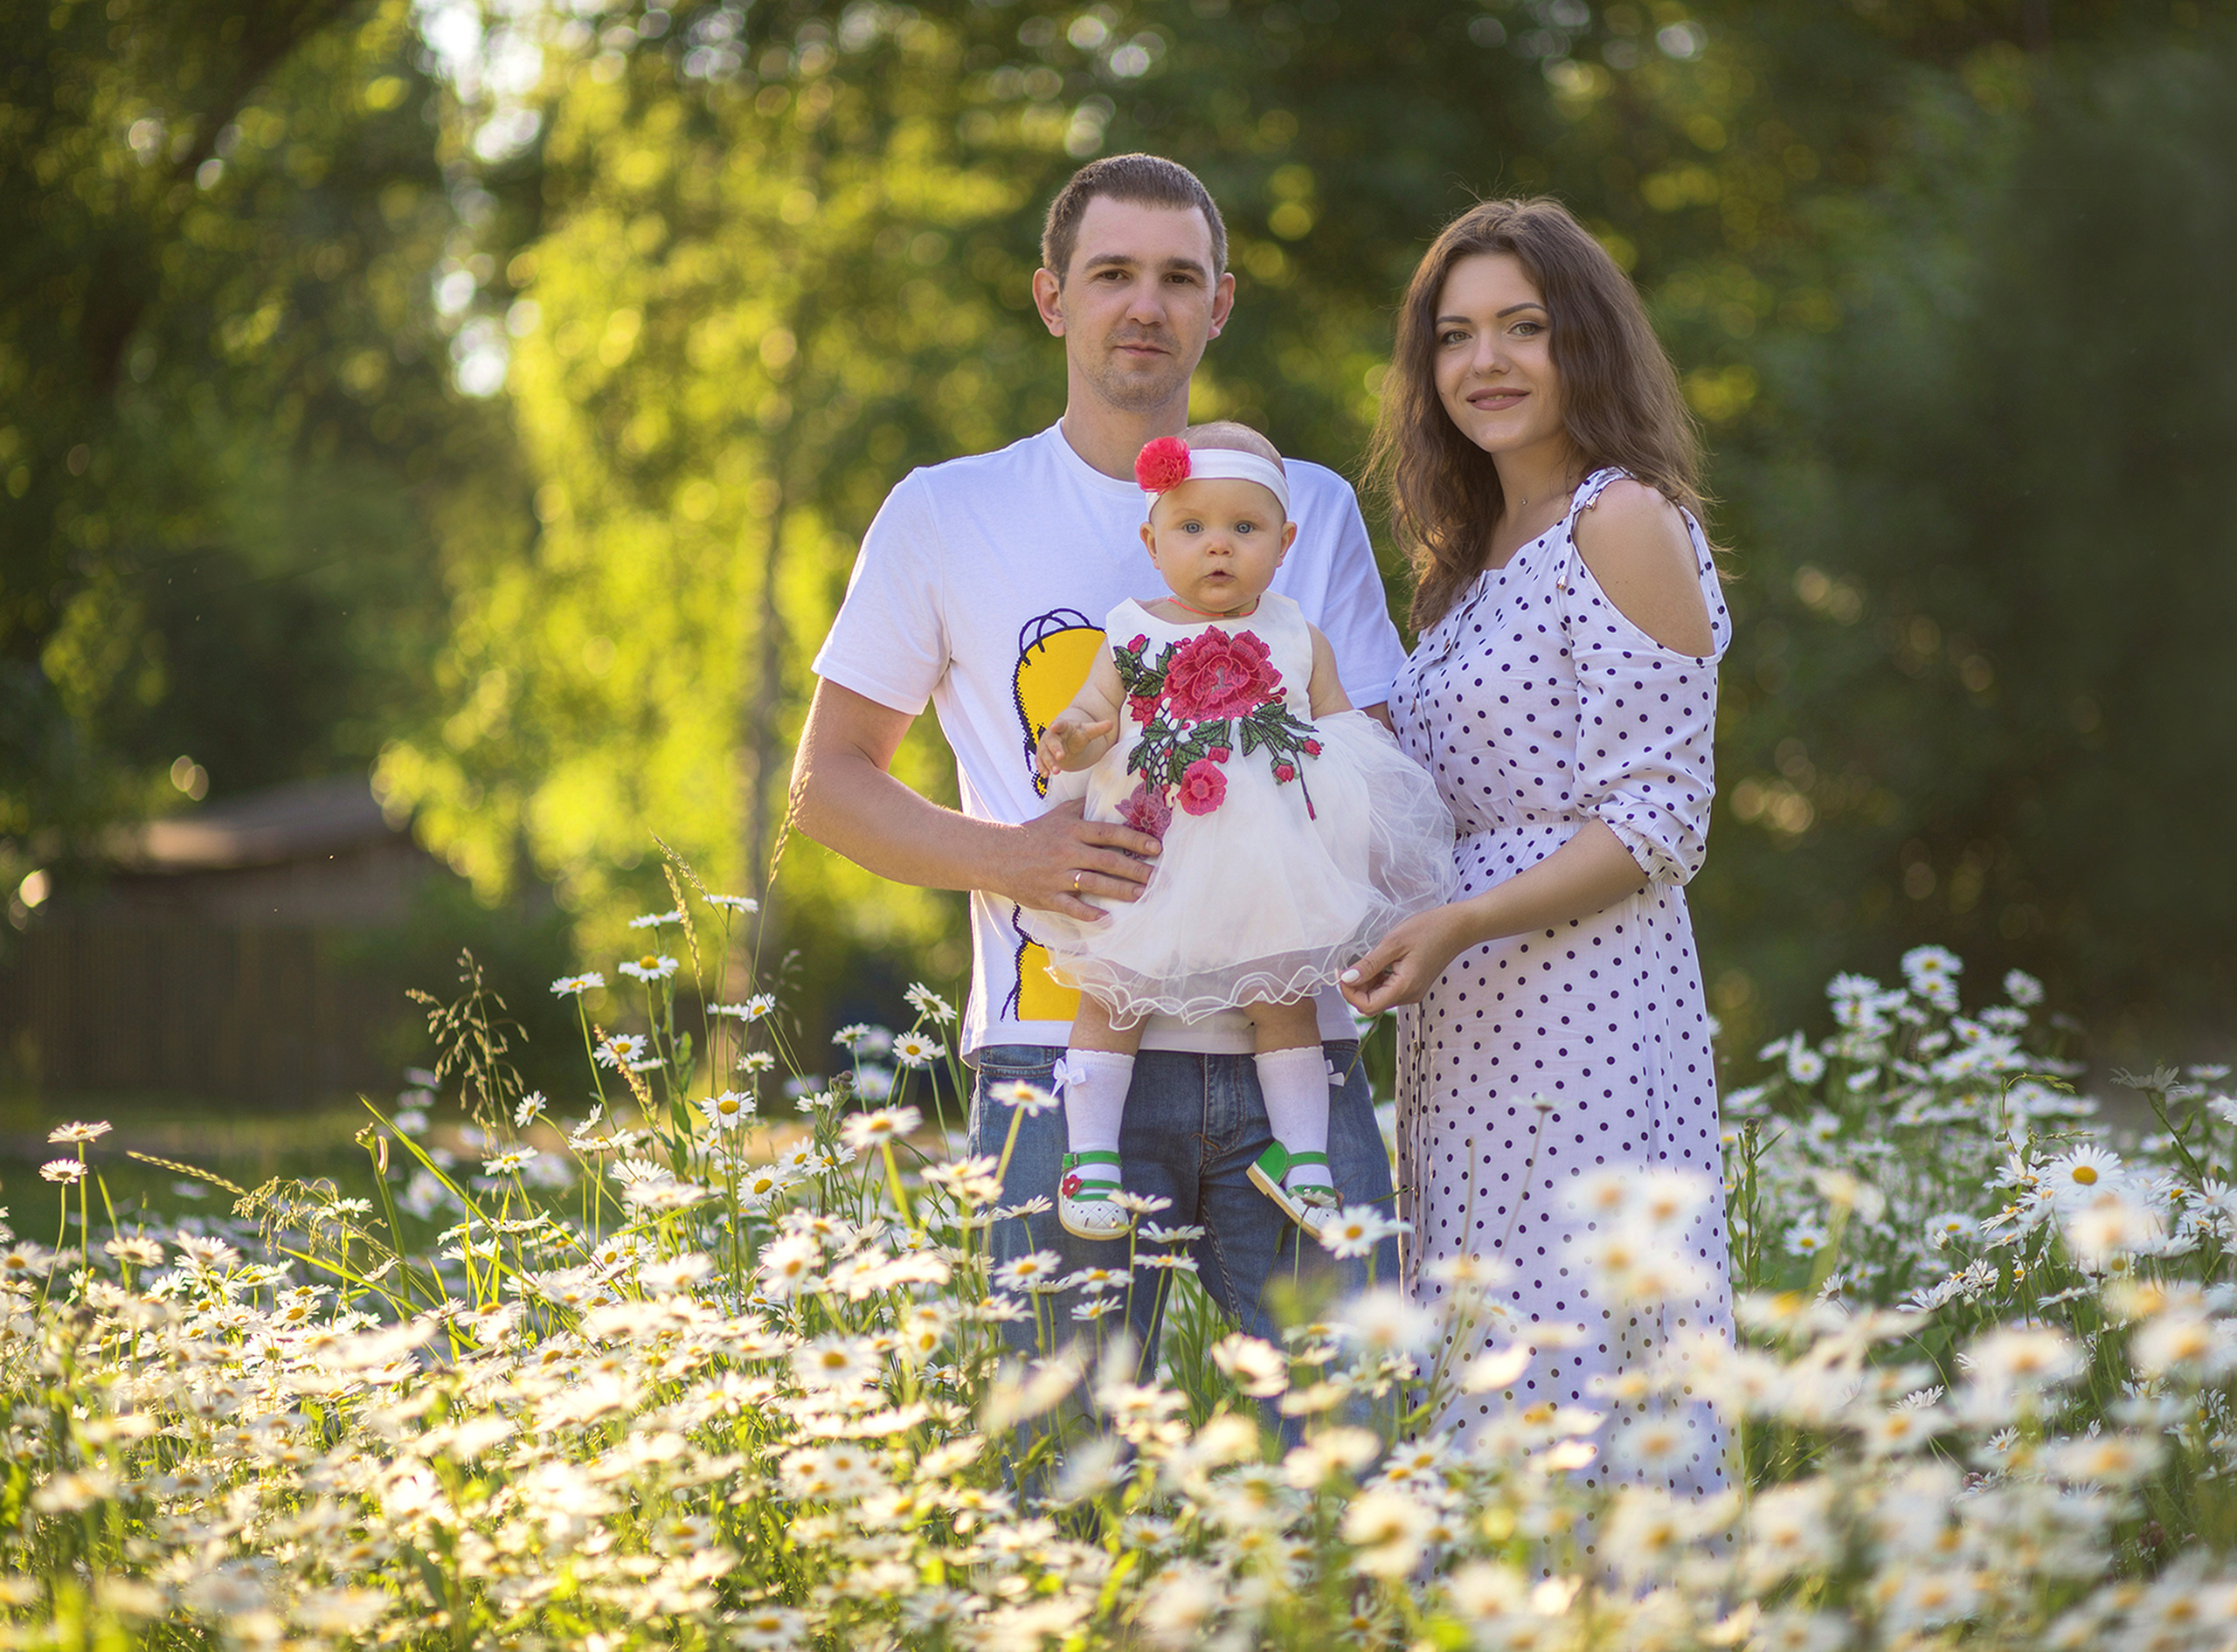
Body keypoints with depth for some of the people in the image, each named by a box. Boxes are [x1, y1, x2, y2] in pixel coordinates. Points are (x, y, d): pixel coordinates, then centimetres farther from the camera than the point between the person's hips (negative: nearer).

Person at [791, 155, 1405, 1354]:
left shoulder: (1313, 509, 14)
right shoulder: (947, 514, 7)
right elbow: (829, 782, 10)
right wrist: (1006, 856, -9)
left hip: (1291, 1056, 2)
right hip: (1063, 1059, -2)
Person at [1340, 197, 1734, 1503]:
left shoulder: (1626, 523, -7)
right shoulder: (1476, 557, 19)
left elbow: (1658, 821, -12)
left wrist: (1458, 928, -20)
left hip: (1585, 1008, -8)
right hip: (1470, 1037, 8)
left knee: (1591, 1373, -10)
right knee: (1493, 1401, 7)